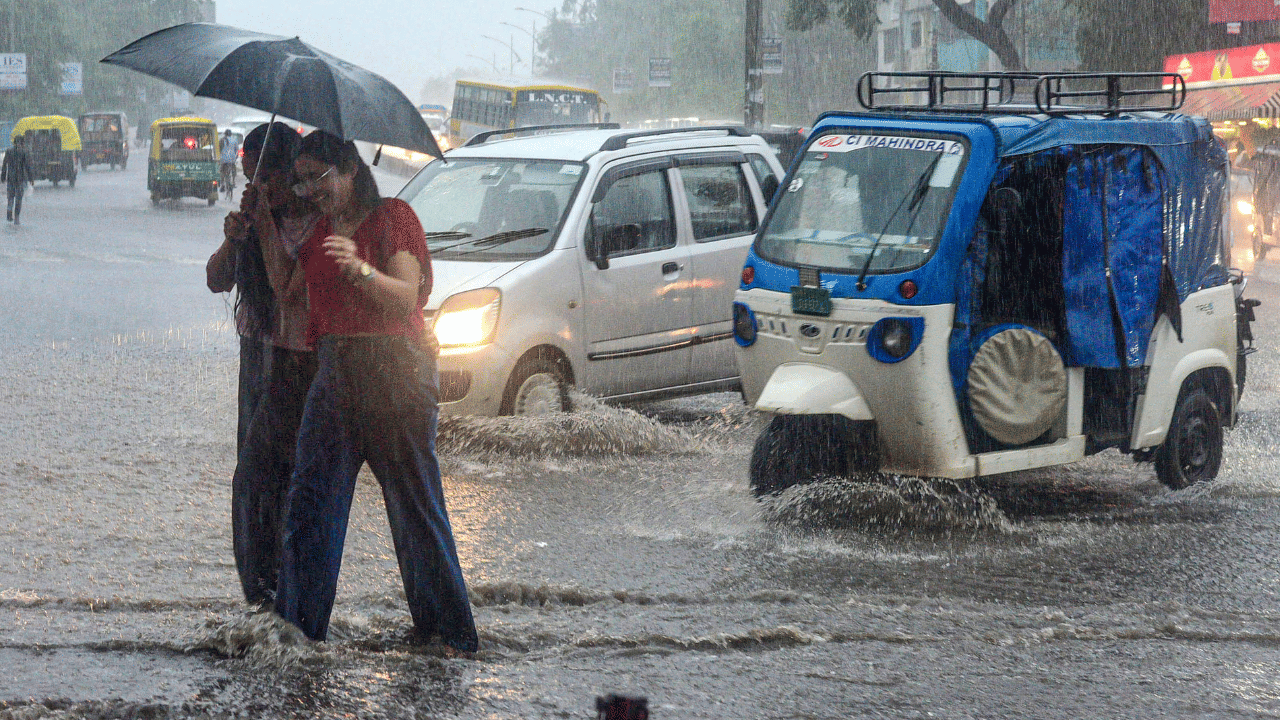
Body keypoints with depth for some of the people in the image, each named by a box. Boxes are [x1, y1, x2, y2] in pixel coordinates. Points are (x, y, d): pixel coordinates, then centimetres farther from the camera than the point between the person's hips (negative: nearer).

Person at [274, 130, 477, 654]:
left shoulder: (392, 217, -3)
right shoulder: (318, 231, 18)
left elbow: (407, 297, -14)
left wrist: (359, 268, -28)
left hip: (394, 371, -6)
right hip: (334, 370, 6)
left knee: (415, 503, -2)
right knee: (310, 498, -2)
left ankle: (448, 630, 6)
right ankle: (297, 624, 2)